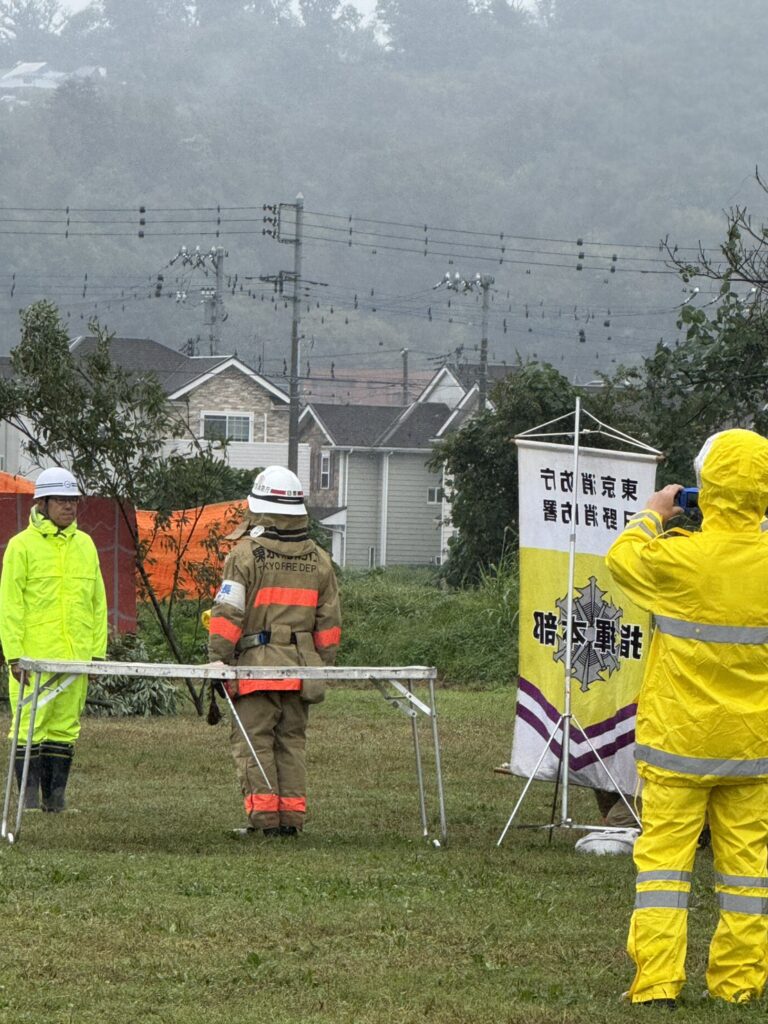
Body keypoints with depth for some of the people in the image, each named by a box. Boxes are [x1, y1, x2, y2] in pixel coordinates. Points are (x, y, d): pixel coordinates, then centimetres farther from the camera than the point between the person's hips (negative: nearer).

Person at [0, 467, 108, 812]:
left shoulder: (85, 545, 13)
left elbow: (98, 602, 16)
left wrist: (98, 650, 10)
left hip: (76, 655, 4)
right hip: (34, 655, -4)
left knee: (65, 727, 6)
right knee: (31, 725, -5)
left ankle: (55, 795, 11)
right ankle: (29, 795, 0)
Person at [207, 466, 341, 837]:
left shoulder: (246, 553, -6)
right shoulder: (318, 560, 10)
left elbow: (227, 614, -10)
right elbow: (329, 622, 13)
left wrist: (217, 662, -6)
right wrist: (323, 667, 20)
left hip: (256, 665, -5)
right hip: (301, 667, 5)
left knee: (254, 741, 0)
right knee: (291, 741, 11)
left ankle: (264, 814, -7)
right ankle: (292, 815, 8)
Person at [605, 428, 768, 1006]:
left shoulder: (679, 558, -16)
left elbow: (624, 556, 4)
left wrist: (653, 515, 23)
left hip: (679, 741, -3)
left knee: (663, 854, 2)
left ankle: (656, 981, -3)